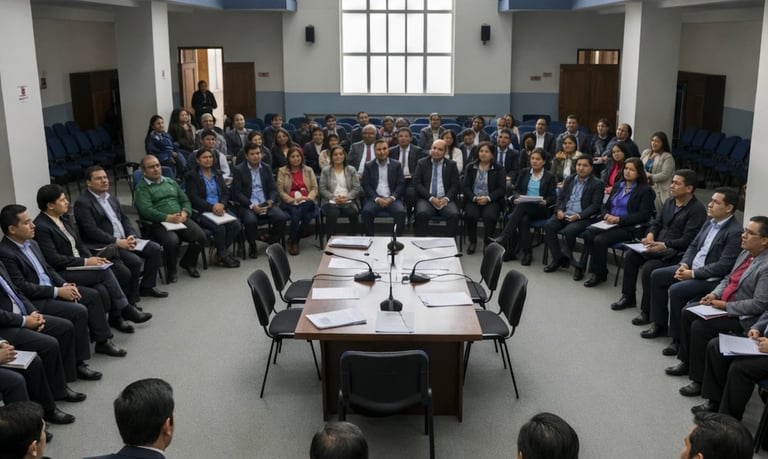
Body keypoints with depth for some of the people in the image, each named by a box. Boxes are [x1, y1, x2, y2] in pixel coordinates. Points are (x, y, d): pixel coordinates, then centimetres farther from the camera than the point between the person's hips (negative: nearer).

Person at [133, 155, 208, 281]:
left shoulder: (170, 182, 23)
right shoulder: (141, 188, 3)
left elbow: (185, 200, 20)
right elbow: (146, 210, -11)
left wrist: (184, 213, -3)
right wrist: (168, 218, -22)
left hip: (180, 219, 5)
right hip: (158, 223, -5)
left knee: (201, 236, -18)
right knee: (172, 241, -35)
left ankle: (188, 262, 10)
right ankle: (171, 270, -5)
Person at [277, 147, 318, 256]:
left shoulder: (308, 170, 15)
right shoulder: (282, 171, 7)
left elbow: (314, 188, 10)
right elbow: (281, 191, 0)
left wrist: (308, 198, -10)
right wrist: (294, 201, -12)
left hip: (306, 202, 2)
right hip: (289, 203, -2)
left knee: (307, 216, -31)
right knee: (296, 215, -35)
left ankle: (292, 240, -10)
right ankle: (294, 241, -11)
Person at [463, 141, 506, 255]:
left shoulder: (498, 169, 8)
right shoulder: (471, 167, 13)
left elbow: (501, 189, 0)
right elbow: (466, 186, 6)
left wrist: (488, 198, -15)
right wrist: (474, 198, -13)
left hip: (491, 201, -1)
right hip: (473, 200, 2)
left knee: (489, 216, -33)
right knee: (470, 215, -30)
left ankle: (488, 243, -12)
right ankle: (473, 242, -6)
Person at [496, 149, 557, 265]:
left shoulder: (550, 177, 10)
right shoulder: (524, 172, 18)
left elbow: (553, 197, 4)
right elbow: (516, 189, 14)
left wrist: (545, 202, -18)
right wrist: (517, 198, -10)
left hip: (540, 209, -2)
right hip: (523, 207, 2)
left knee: (522, 206, -36)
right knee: (524, 219, -35)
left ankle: (504, 237, -43)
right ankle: (526, 252, -30)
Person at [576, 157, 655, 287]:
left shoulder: (645, 190, 0)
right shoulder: (618, 186, 20)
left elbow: (643, 215, -9)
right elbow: (606, 205, 23)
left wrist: (619, 219, -17)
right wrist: (606, 215, -2)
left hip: (628, 227, -6)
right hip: (610, 223, 6)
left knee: (600, 240, -29)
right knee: (588, 234, -24)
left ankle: (599, 273, -10)